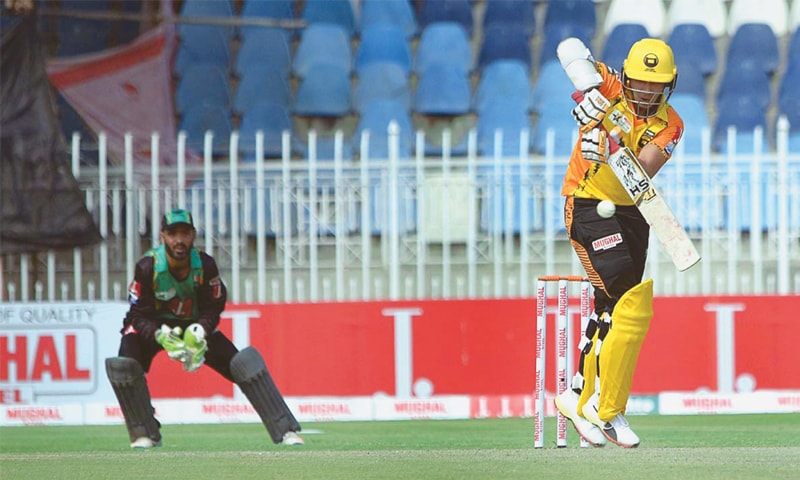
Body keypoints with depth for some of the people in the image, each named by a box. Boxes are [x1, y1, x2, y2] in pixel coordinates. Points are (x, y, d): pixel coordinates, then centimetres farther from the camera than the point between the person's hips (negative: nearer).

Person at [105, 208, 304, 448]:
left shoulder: (205, 265, -21)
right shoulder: (147, 267, -26)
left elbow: (213, 308, -11)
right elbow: (140, 315, -21)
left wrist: (198, 333, -32)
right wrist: (162, 337, -40)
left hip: (195, 326, 2)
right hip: (153, 328, -2)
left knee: (246, 361, -14)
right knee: (123, 365, -30)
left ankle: (285, 430, -7)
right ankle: (145, 434, -10)